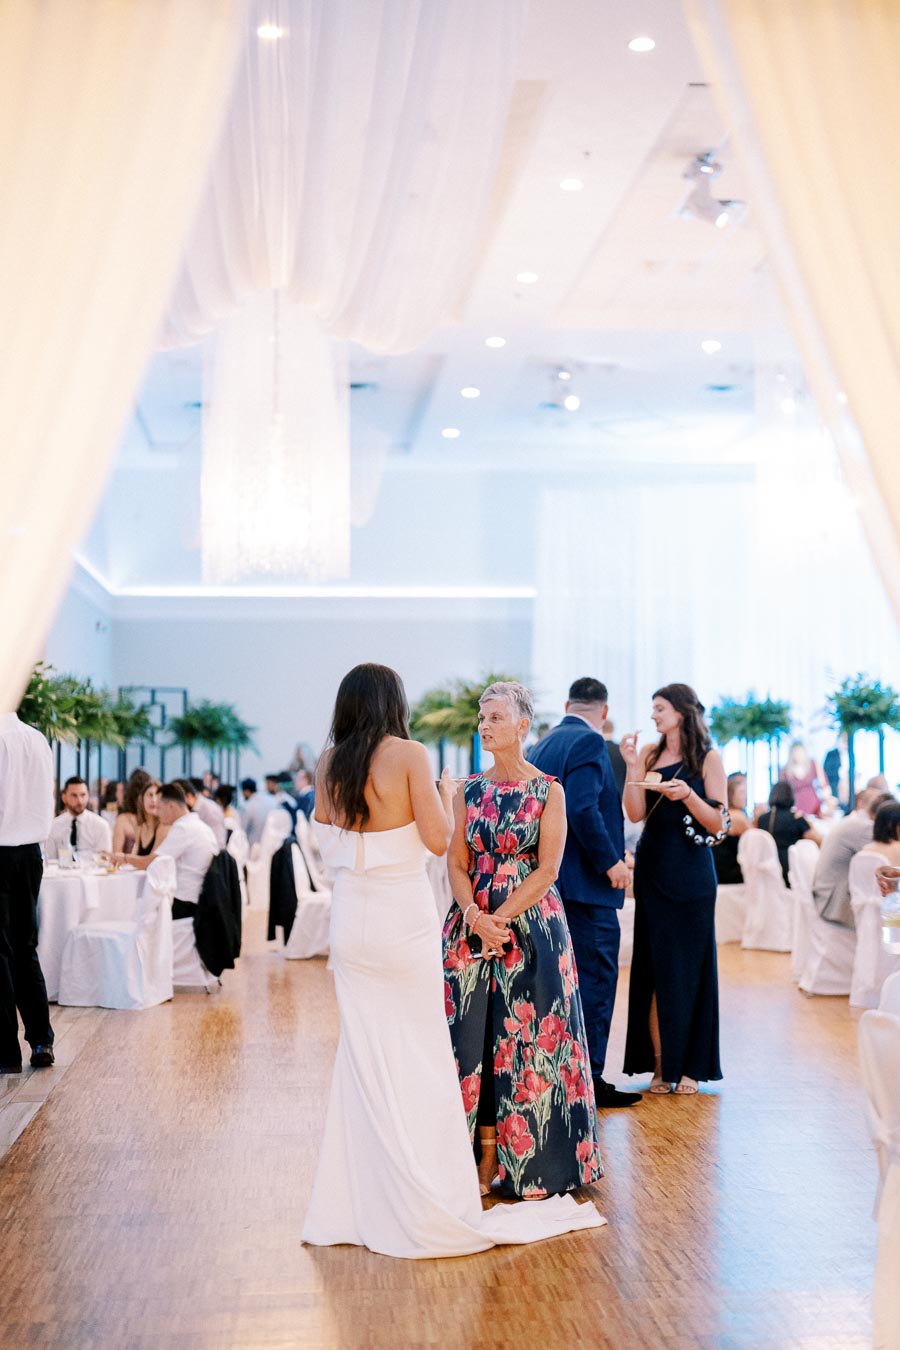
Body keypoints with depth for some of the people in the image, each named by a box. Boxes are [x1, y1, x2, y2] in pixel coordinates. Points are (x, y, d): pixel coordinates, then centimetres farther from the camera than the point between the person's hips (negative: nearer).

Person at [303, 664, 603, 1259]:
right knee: (418, 1052, 4)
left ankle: (359, 1201, 18)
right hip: (404, 915, -4)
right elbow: (438, 839, -10)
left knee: (364, 1052, 12)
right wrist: (446, 794, 7)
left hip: (351, 916, 5)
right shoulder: (409, 755, -10)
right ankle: (425, 1199, 9)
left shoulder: (329, 762, 3)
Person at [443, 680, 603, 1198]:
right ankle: (486, 1155, 14)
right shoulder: (470, 789, 7)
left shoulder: (548, 790, -3)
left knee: (528, 1038, 0)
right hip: (473, 924, 4)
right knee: (475, 1033, 3)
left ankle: (531, 1162, 12)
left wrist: (501, 918, -16)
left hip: (532, 925, -3)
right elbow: (457, 863, 4)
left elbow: (547, 870, -9)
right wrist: (474, 916, -12)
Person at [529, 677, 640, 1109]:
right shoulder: (590, 742, -12)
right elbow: (583, 810, -23)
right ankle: (588, 1079, 1)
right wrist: (610, 862, -17)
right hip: (585, 882, -9)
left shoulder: (543, 744, 15)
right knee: (596, 978, -3)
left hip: (551, 878, 9)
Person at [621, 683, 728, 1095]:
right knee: (653, 965, 3)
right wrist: (633, 767, -9)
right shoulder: (649, 754, 8)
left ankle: (688, 1066, 11)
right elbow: (636, 814, -1)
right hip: (653, 871, 3)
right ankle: (659, 1065, 10)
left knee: (688, 966, 2)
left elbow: (718, 824, -5)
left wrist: (688, 795, -20)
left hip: (691, 875, -3)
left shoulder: (707, 759, -2)